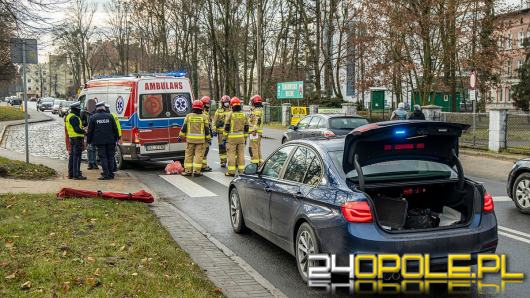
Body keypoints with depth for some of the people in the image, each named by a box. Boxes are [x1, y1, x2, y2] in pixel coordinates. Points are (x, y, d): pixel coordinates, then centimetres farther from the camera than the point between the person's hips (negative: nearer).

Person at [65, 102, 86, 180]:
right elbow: (77, 129, -23)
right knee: (77, 156, -10)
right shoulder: (74, 117, -17)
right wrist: (84, 131, -12)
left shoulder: (69, 116, 17)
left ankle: (70, 174, 20)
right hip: (77, 138, -11)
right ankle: (76, 175, -11)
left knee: (72, 156, 14)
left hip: (72, 138, 11)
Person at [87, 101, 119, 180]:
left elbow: (90, 130, 1)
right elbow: (115, 128, 5)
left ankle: (106, 174, -8)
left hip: (100, 141, -2)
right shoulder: (110, 116, 2)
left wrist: (89, 140, 9)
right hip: (110, 140, 2)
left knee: (103, 157, -1)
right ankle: (110, 173, 10)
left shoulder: (93, 118, -2)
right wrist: (116, 137, 14)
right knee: (110, 156, 8)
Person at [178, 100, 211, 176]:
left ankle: (188, 170, 8)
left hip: (190, 139, 1)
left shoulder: (188, 116, 1)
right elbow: (206, 129, 1)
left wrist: (180, 136, 12)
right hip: (201, 139, -1)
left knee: (189, 154, 8)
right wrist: (208, 138, 9)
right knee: (199, 155, 1)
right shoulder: (204, 117, -1)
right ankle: (196, 171, -3)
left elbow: (184, 128, 3)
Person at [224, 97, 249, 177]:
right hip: (241, 137, 4)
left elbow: (226, 127, -8)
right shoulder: (244, 115, 7)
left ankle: (231, 171, 0)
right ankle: (241, 170, 11)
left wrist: (225, 137, -1)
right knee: (241, 154, 8)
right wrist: (245, 138, 16)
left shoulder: (229, 114, -7)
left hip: (232, 138, -4)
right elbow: (246, 128, 9)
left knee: (231, 154, 0)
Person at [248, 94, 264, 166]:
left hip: (255, 132, -11)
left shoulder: (256, 110, -15)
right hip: (259, 132, 11)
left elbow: (257, 121, -24)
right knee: (258, 147, 15)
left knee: (253, 148, -8)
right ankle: (260, 161, 20)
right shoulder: (260, 110, 18)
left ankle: (254, 162, -8)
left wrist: (254, 130, -27)